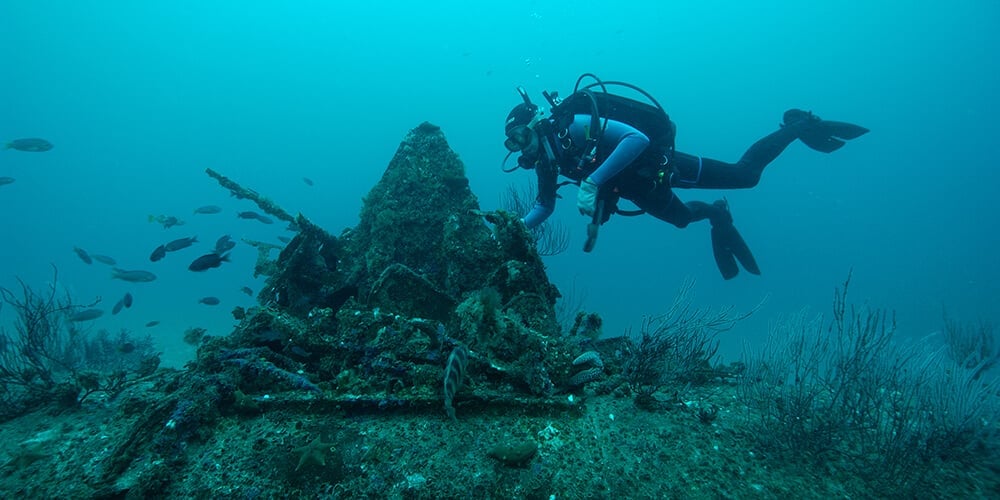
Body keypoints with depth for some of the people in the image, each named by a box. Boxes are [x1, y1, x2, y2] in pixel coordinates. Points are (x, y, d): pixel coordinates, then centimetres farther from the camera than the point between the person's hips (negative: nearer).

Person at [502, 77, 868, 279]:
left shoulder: (575, 126, -31)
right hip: (638, 188, 7)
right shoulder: (546, 161, -7)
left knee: (745, 174, 0)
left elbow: (637, 138, -40)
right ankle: (715, 214, 57)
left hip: (657, 163, -7)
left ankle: (798, 126, 22)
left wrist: (593, 181, -45)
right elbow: (544, 206, 6)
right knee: (680, 218, 28)